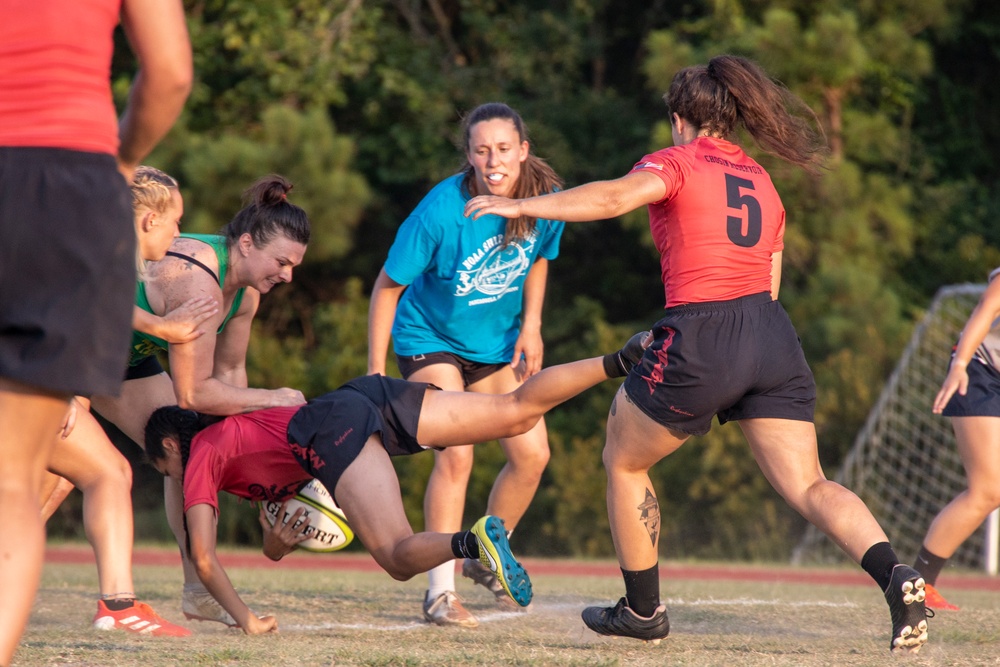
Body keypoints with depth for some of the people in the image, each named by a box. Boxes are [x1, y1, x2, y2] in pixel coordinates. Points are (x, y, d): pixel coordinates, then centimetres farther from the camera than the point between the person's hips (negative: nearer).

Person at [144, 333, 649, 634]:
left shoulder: (200, 457, 15)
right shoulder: (237, 433, 37)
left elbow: (204, 558, 4)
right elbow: (276, 548, 44)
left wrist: (247, 620, 9)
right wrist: (279, 539, 24)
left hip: (332, 428, -8)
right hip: (369, 394, 8)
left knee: (400, 559, -16)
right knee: (517, 410, -1)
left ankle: (474, 540, -47)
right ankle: (626, 358, -12)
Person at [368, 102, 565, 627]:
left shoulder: (546, 198, -14)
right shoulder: (440, 211, -28)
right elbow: (388, 285, -18)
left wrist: (530, 324, -2)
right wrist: (376, 369, -20)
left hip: (497, 344, 5)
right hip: (430, 341, -5)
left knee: (532, 455, 0)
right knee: (456, 455, -20)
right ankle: (440, 593, -13)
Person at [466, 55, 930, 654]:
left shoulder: (676, 163, 2)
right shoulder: (762, 182, 22)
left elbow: (615, 197, -19)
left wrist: (520, 206, -18)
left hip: (702, 339, -5)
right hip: (773, 338, 6)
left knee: (623, 461, 18)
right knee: (807, 486, 1)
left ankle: (644, 611, 25)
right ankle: (896, 575, -25)